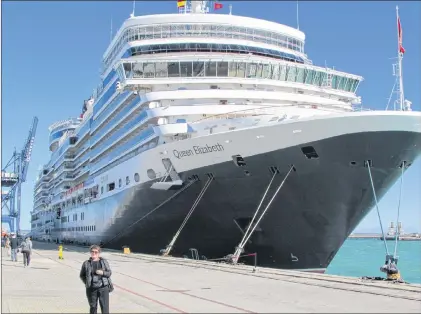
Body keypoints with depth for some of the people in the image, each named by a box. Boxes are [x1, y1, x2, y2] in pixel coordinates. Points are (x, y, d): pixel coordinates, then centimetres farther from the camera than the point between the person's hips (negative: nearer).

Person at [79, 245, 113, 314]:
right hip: (92, 289, 1)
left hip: (103, 288, -1)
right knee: (93, 307, 10)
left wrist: (102, 273, -12)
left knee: (105, 308, -4)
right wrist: (87, 283, 1)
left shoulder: (104, 261, 6)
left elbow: (109, 273, 7)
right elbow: (82, 275, 13)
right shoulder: (86, 263, 5)